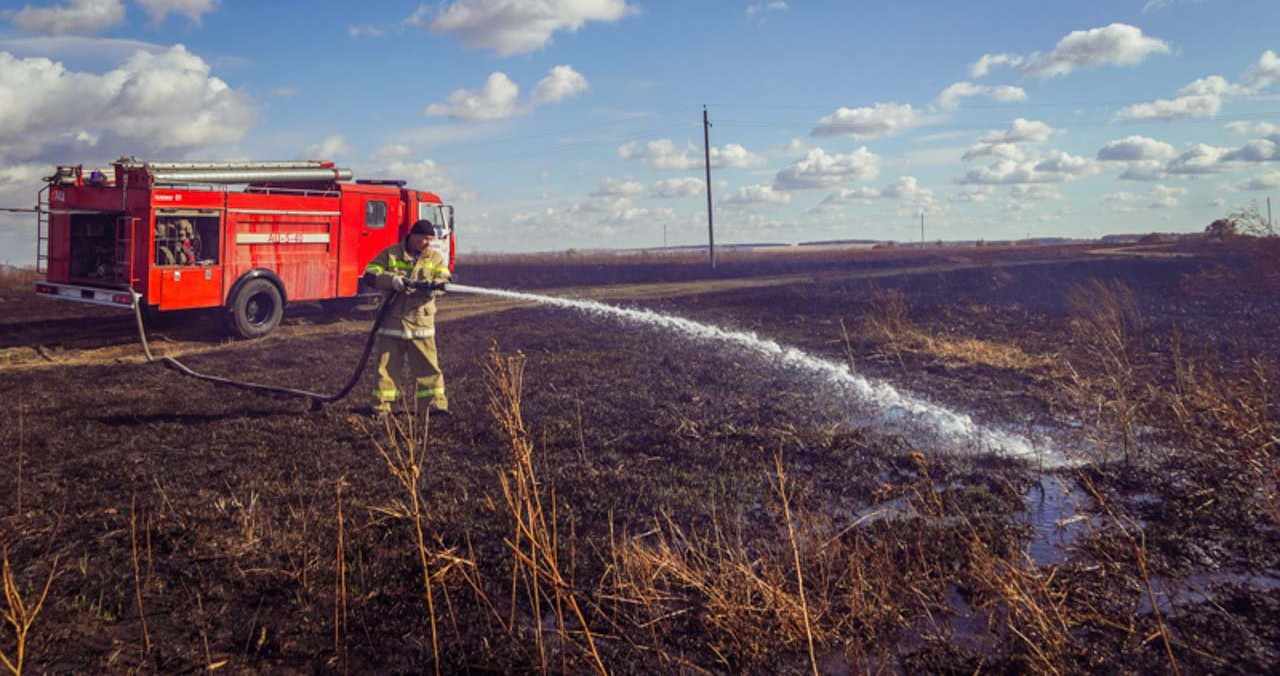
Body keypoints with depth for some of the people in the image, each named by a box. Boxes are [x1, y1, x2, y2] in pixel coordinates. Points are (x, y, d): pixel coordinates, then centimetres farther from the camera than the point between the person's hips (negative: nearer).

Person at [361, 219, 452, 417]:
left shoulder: (435, 258, 8)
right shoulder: (390, 254, 3)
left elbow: (445, 279, -5)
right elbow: (369, 274, -3)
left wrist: (435, 286, -29)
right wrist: (392, 279, -20)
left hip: (421, 321, 1)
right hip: (391, 321, -1)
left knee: (427, 365, -2)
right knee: (387, 365, 5)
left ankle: (435, 403, 3)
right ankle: (382, 406, 13)